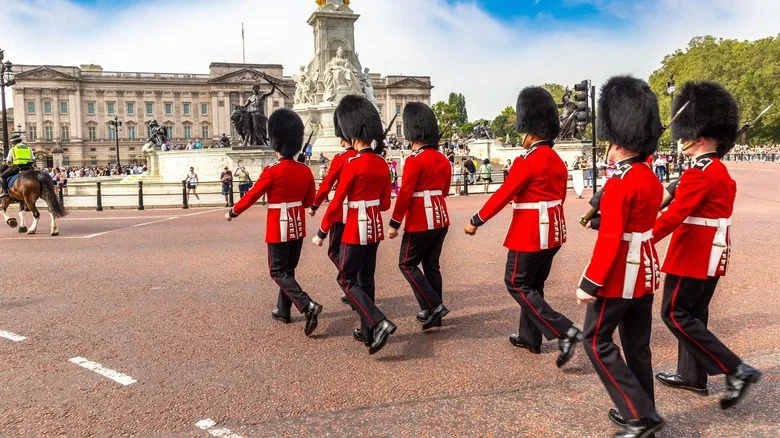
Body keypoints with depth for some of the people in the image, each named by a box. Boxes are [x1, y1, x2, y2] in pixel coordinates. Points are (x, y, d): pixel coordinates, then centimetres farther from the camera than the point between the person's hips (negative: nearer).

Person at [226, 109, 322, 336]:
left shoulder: (272, 172, -17)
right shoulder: (305, 170, -1)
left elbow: (251, 196, -8)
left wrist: (232, 212, 7)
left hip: (278, 228, -6)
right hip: (298, 227, 6)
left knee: (279, 272, 1)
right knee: (289, 268, 18)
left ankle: (308, 306, -16)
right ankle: (283, 311, 28)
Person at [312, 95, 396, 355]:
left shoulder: (353, 164, -18)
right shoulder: (382, 163, 4)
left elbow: (336, 202, -15)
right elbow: (385, 203, 9)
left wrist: (321, 233, -7)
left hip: (356, 229, -7)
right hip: (375, 227, 7)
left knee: (348, 280, 3)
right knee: (366, 278, 16)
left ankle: (380, 323, -11)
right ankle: (368, 331, 23)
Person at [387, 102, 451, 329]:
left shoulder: (414, 160, -16)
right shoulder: (443, 159, 9)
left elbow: (405, 194, -18)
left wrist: (394, 223, -12)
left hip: (420, 222, -8)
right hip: (441, 219, 8)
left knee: (407, 264, 4)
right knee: (431, 265, 14)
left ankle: (433, 306, -3)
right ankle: (434, 313, 19)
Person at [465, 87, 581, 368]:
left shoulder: (527, 161, -18)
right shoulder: (557, 160, 9)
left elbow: (502, 195, -17)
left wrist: (476, 221, -9)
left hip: (530, 233, -9)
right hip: (553, 230, 9)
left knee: (517, 284, 1)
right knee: (534, 283, 18)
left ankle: (565, 332, -7)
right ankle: (530, 338, 28)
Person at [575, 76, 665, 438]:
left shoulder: (619, 183, -21)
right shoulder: (651, 178, 7)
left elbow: (610, 239, -23)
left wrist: (589, 284, -19)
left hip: (620, 275, -9)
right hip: (646, 270, 9)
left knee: (596, 340, 3)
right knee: (637, 344, 16)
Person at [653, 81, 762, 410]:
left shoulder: (699, 174, -19)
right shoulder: (721, 172, 11)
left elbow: (674, 215, -23)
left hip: (694, 254, -10)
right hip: (711, 253, 10)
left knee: (675, 314, -3)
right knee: (694, 313, 16)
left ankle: (737, 370, -3)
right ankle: (692, 376, 25)